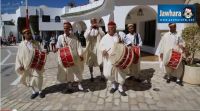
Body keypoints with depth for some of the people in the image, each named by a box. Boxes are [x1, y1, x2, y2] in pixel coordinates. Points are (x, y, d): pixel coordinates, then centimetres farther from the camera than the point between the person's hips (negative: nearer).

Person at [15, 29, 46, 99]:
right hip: (26, 66, 1)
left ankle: (40, 91, 23)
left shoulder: (35, 43, 1)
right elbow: (19, 56, 3)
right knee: (29, 79, 11)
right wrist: (20, 65, -4)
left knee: (38, 78, 1)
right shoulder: (21, 45, 1)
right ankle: (34, 91, 30)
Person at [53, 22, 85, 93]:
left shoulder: (74, 37, -3)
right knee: (67, 72, 8)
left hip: (74, 57, -1)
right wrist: (57, 49, -19)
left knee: (77, 71, 9)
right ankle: (69, 86, 23)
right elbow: (58, 46, 4)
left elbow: (78, 46, -7)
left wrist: (80, 55, -19)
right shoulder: (60, 37, 1)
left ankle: (79, 84, 29)